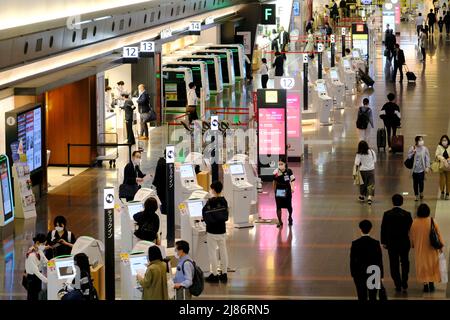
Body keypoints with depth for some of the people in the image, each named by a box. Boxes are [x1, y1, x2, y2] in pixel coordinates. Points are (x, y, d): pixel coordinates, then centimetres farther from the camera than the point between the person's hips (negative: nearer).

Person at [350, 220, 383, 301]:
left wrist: (353, 274, 7)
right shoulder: (376, 243, -9)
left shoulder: (355, 243, -10)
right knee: (373, 297, 8)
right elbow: (379, 261, -5)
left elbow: (352, 261, -4)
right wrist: (380, 275, 3)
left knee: (362, 297, 5)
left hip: (359, 274, 0)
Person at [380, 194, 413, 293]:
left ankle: (398, 285, 9)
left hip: (391, 244, 0)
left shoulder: (387, 214, -10)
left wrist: (384, 242, 7)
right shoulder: (407, 214, -11)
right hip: (404, 243, 0)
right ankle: (404, 285, 15)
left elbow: (383, 229, -4)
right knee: (405, 263, 18)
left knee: (394, 265, 9)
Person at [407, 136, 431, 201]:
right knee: (415, 183, 4)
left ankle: (421, 192, 27)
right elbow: (409, 157, -2)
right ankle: (416, 195, 20)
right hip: (414, 169, 1)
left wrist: (427, 167, -4)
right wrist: (413, 152, -17)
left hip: (421, 169, -1)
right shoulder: (412, 148, -2)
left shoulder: (425, 149, -2)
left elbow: (427, 158, 0)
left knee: (421, 182, -2)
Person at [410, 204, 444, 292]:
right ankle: (431, 284, 18)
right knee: (432, 265, 16)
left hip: (420, 248, 0)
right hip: (431, 248, 0)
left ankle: (425, 285, 13)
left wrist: (412, 245, 14)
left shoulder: (414, 223, -14)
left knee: (423, 265, 13)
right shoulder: (432, 222, -16)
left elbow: (411, 235, -2)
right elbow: (438, 234, -8)